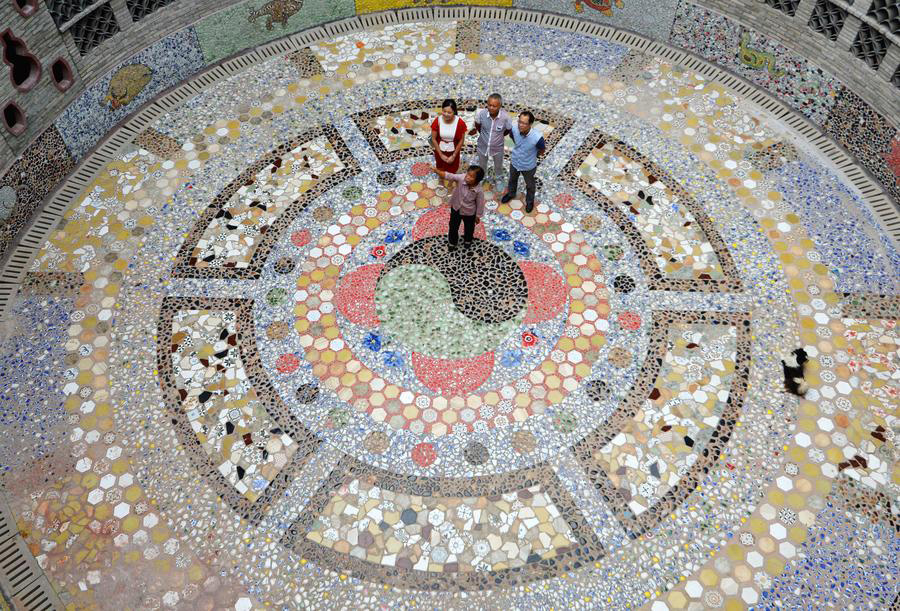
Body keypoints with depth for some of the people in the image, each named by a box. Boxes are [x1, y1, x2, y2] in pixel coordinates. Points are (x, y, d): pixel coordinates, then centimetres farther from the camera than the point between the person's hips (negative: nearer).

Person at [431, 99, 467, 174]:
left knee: (452, 173, 16)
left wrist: (454, 156, -11)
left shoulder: (460, 123, -24)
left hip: (453, 152, -1)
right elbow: (434, 139, -11)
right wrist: (441, 155, -9)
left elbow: (461, 140, -12)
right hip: (440, 152, 1)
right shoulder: (437, 121, -21)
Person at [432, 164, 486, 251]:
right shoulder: (461, 178, -31)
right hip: (456, 208, 2)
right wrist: (437, 171, -53)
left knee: (469, 227, 27)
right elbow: (448, 176, -37)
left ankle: (467, 240, 60)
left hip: (469, 212, -2)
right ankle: (452, 242, 51)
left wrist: (478, 216, -6)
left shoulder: (479, 190, -33)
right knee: (453, 226, 23)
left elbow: (480, 204, -18)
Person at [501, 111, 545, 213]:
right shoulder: (514, 129, -29)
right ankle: (511, 193, 64)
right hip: (514, 162, 3)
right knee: (512, 179, 32)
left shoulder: (537, 137, -39)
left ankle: (530, 201, 56)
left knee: (529, 185, 27)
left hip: (528, 166, -3)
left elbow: (542, 150, -15)